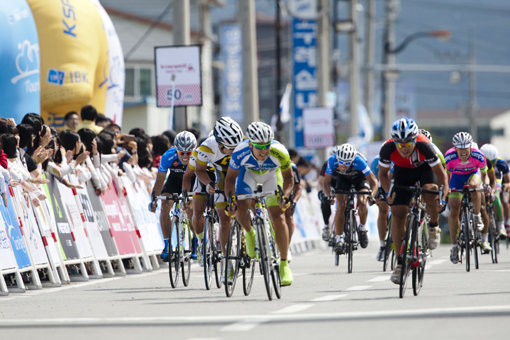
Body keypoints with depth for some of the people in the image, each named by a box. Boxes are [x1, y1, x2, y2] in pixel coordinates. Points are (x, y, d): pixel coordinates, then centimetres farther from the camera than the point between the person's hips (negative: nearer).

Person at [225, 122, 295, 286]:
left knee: (278, 217, -12)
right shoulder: (240, 153, -36)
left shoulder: (279, 153, -36)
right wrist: (230, 199, -32)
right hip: (249, 172, 0)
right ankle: (249, 234, 11)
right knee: (241, 208, -24)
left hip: (271, 173, 0)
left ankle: (284, 264, -2)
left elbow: (288, 177, -16)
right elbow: (230, 178, -17)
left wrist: (286, 195, -34)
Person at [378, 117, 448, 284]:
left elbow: (441, 173, -27)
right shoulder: (387, 149, -32)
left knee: (430, 193, -33)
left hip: (424, 168, -2)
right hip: (402, 171, 2)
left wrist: (443, 198, -38)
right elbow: (383, 174, -13)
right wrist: (389, 192, -29)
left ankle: (434, 227, -2)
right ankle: (400, 262, 0)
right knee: (397, 212, -9)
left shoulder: (424, 146, -37)